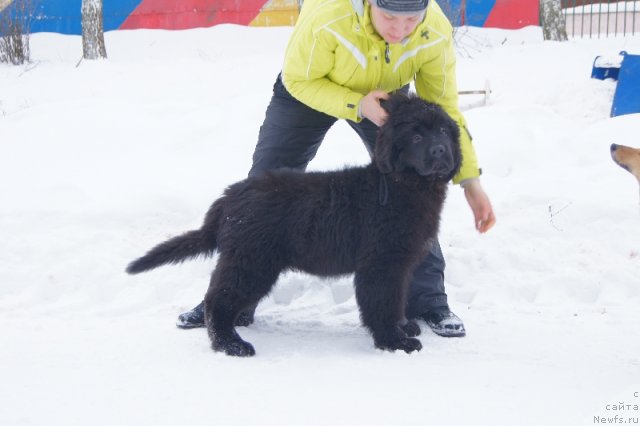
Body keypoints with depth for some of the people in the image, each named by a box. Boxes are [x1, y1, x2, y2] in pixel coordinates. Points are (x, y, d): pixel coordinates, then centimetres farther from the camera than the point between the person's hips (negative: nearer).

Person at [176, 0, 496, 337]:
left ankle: (426, 300, 5)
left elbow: (444, 109, -20)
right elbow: (298, 79, -25)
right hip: (310, 85, -1)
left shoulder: (436, 34, -34)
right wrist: (357, 106, -40)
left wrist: (470, 182, -27)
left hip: (386, 95, 1)